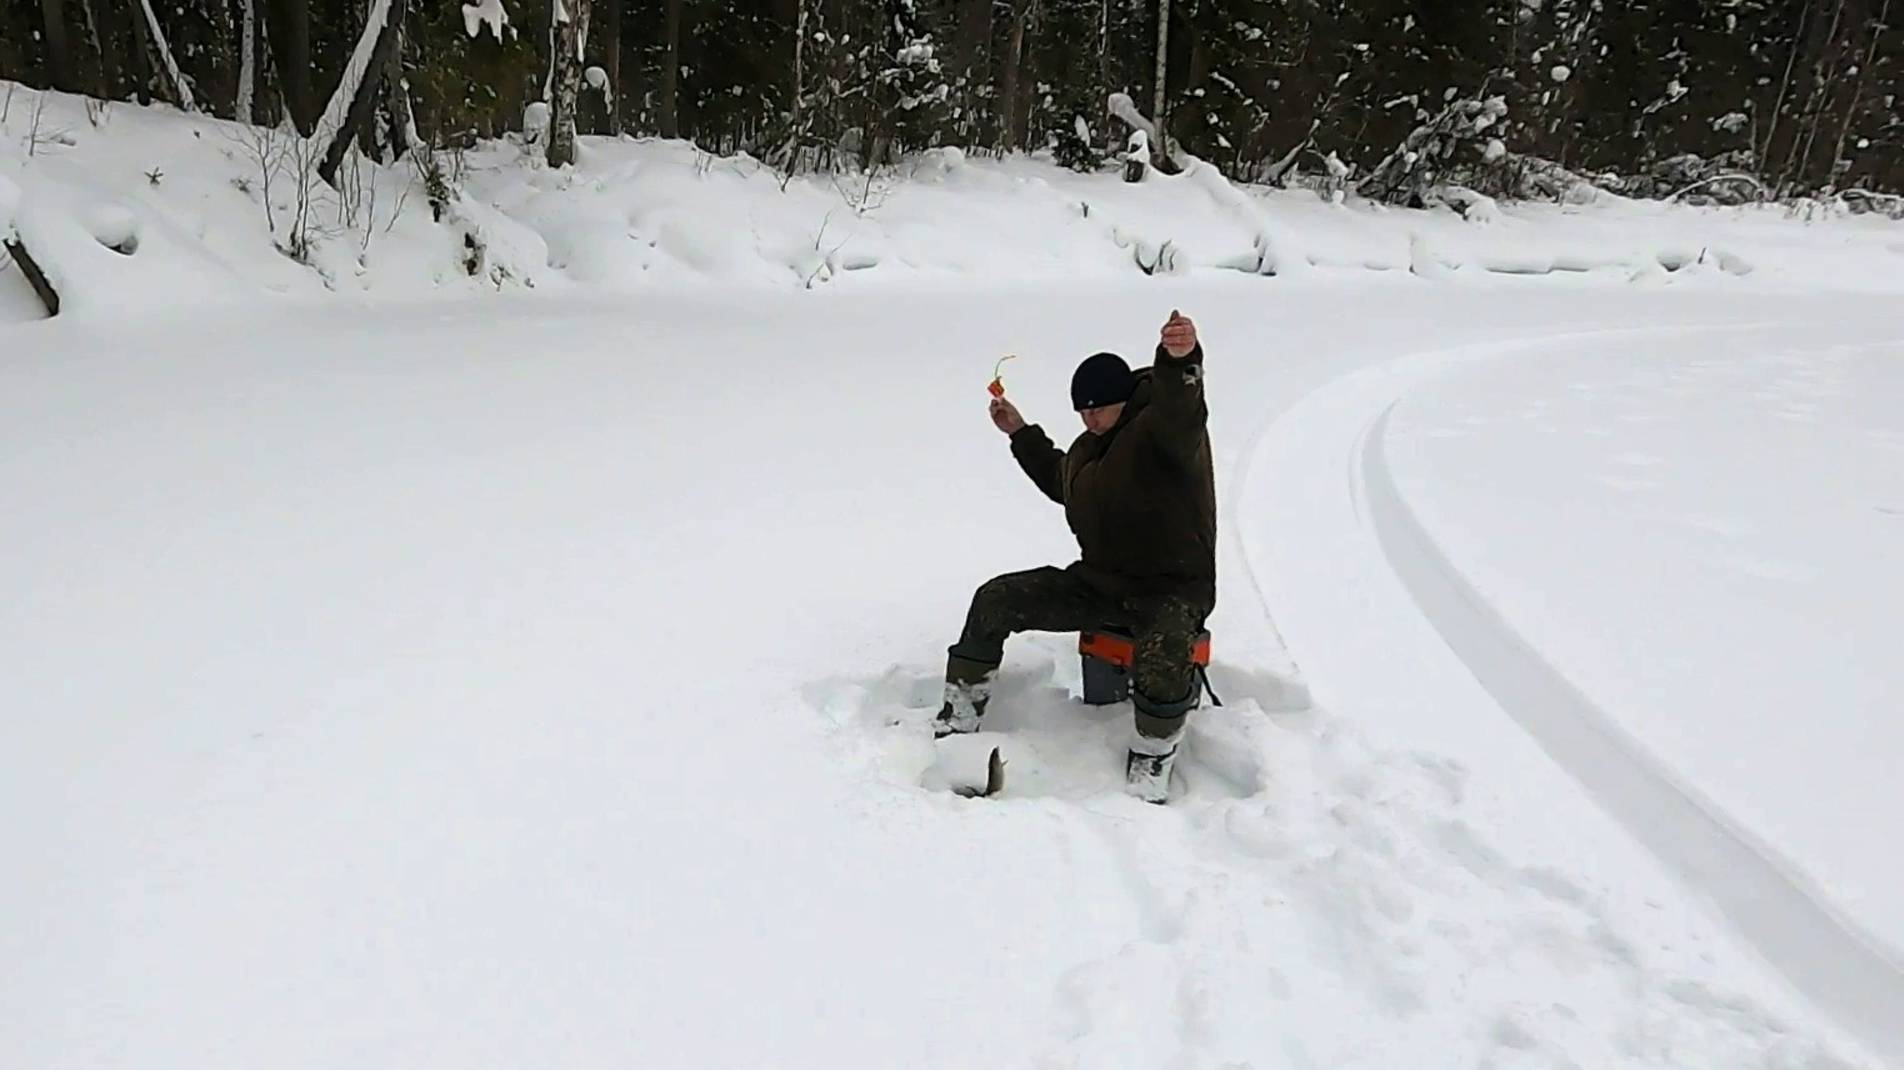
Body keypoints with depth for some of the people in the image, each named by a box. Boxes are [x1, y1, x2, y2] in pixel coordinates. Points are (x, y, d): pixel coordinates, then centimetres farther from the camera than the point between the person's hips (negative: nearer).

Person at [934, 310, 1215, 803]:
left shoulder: (1163, 429, -15)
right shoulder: (1090, 445, 12)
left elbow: (1179, 409, -42)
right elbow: (1059, 482, 33)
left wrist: (1180, 361, -64)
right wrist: (1022, 434, 28)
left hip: (1172, 590, -8)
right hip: (1098, 581, 8)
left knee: (1161, 661, -40)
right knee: (996, 600, -3)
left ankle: (1149, 768, -15)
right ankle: (958, 721, 7)